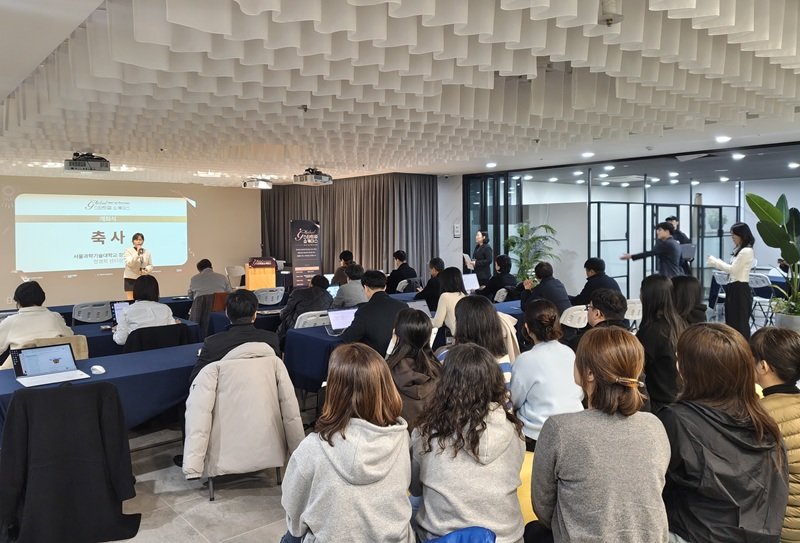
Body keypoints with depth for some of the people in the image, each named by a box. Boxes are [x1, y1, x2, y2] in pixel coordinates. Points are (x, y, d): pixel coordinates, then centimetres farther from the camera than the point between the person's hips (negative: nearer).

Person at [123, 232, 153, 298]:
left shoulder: (147, 252, 7)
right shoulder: (128, 251, -3)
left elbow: (150, 265, 8)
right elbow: (129, 263, -17)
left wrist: (146, 270, -14)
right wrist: (137, 253, -24)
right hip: (130, 278, -3)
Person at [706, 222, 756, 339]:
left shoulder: (746, 251, -15)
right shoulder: (739, 250, 15)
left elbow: (733, 269, -16)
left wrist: (715, 261, -9)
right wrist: (716, 263, 5)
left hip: (740, 289, -10)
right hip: (734, 288, 10)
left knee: (740, 322, -4)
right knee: (731, 321, 11)